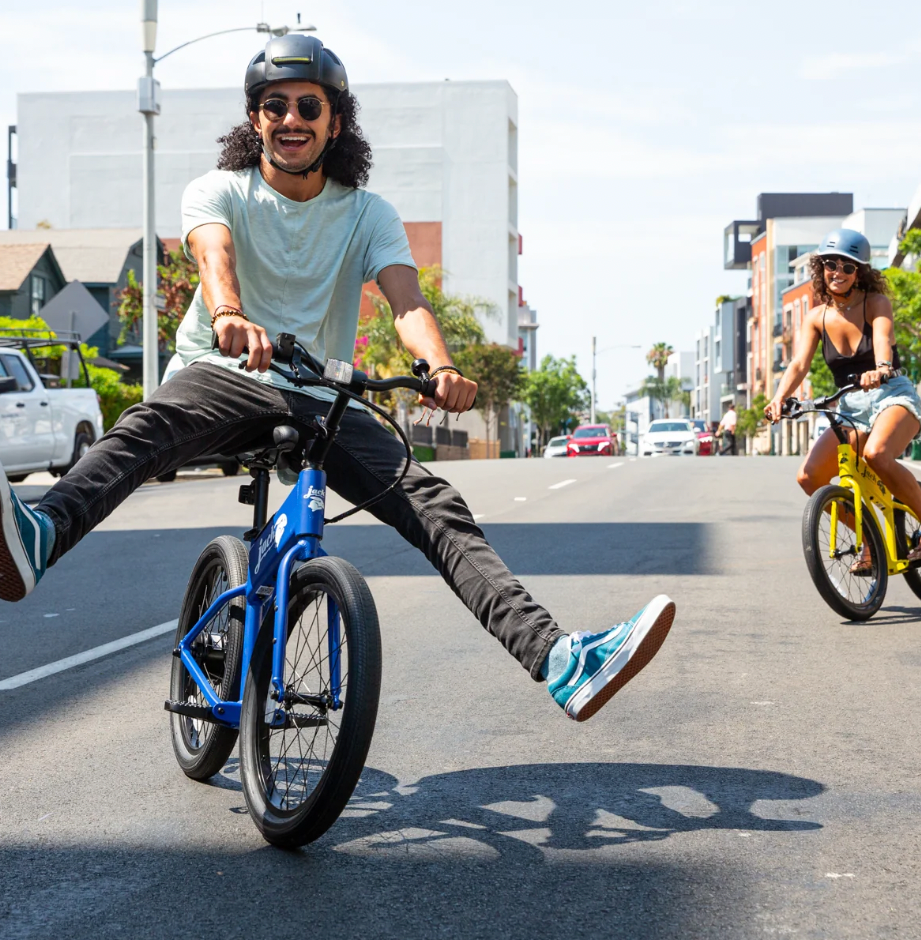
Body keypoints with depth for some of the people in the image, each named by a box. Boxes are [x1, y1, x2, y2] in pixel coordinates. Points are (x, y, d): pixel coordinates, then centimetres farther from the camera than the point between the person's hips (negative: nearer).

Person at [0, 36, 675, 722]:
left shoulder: (369, 215, 7)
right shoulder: (219, 192, 2)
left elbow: (406, 300, -11)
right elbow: (213, 254, -22)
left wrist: (441, 365, -35)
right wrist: (229, 316, -48)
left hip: (322, 399, 2)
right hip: (225, 377, -2)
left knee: (436, 507, -18)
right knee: (147, 427, -37)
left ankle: (560, 662, -31)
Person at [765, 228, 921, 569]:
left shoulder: (876, 304, -8)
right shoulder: (817, 317, 2)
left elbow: (883, 339, -29)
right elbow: (799, 363, -10)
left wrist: (881, 369, -52)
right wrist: (779, 398, -30)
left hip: (893, 397, -5)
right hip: (851, 409, 5)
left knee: (876, 454, -37)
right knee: (809, 477, -12)